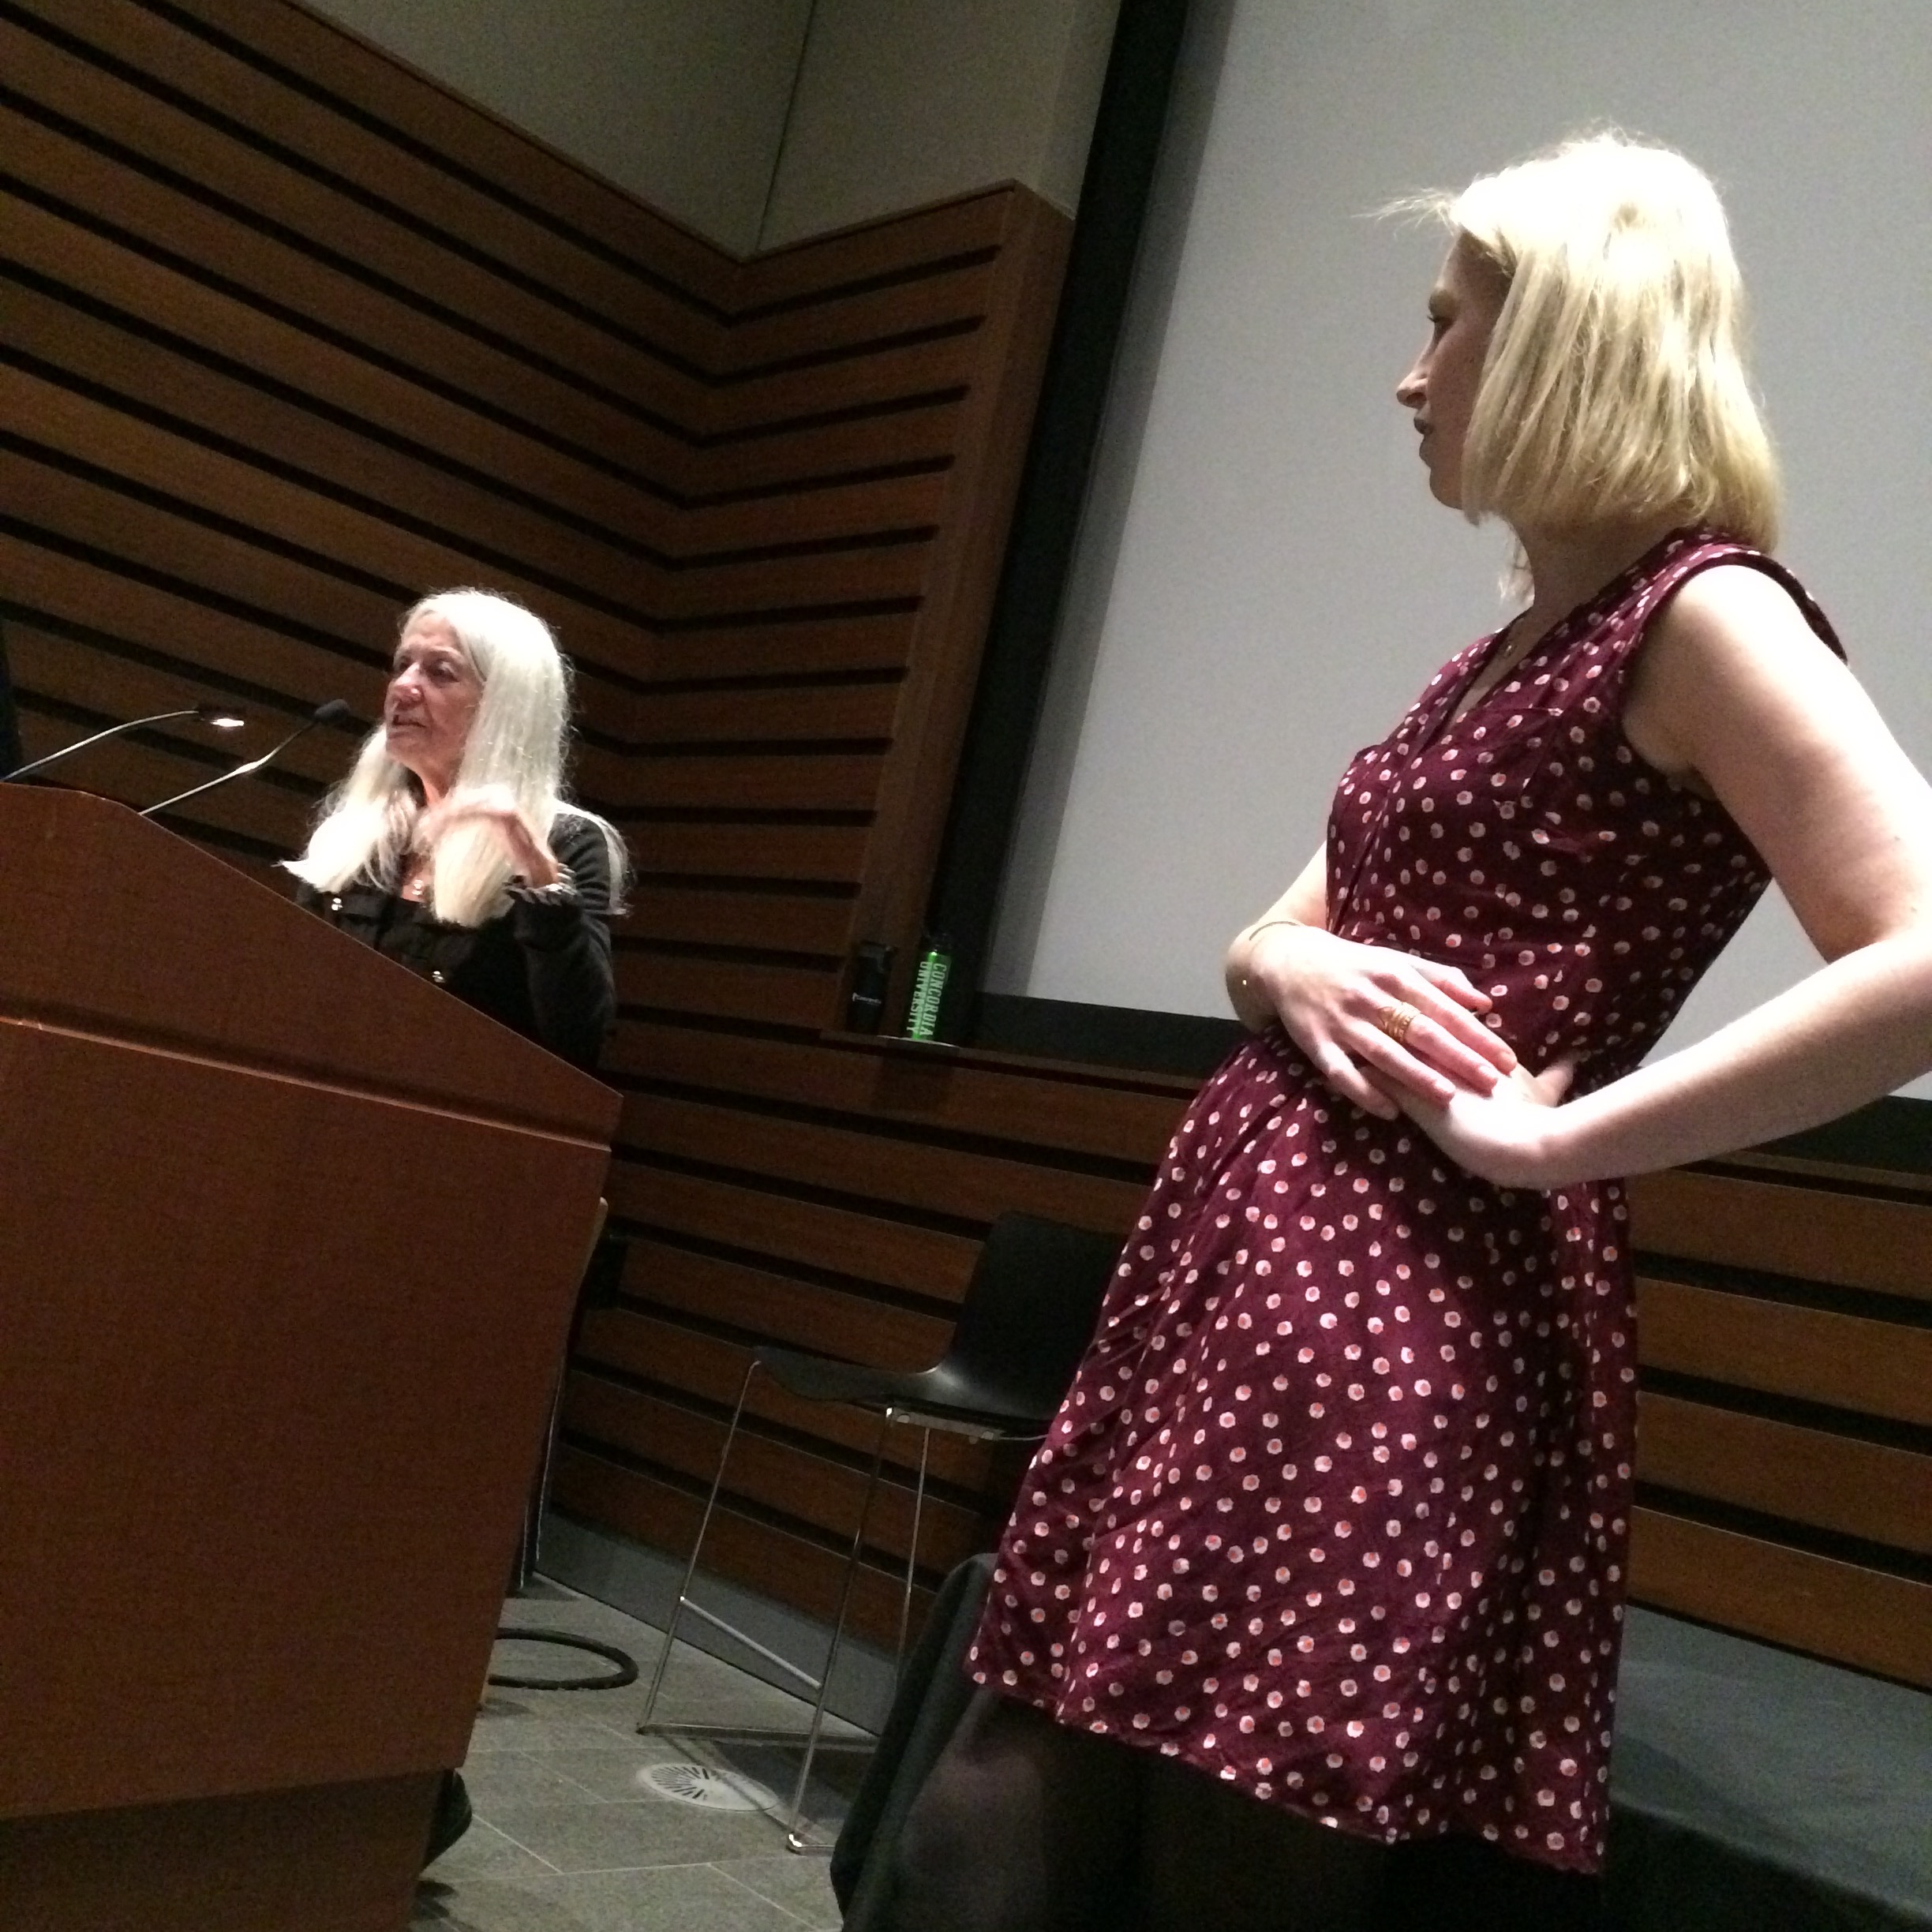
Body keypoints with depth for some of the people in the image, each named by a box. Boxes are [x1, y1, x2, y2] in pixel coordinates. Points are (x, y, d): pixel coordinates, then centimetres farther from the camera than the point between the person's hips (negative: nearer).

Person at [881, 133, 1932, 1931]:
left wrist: (1549, 1139, -15)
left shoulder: (1700, 612, -6)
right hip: (1234, 1250, 9)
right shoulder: (1503, 655, 20)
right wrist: (1295, 974, -1)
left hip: (1410, 1309, -9)